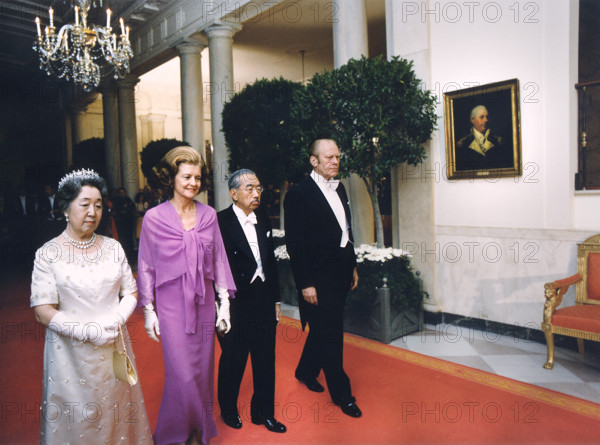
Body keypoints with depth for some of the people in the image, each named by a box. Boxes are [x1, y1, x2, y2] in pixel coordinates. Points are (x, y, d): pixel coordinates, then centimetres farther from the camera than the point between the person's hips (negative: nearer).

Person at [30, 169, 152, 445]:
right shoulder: (48, 254, -7)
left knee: (117, 411, 15)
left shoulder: (112, 247, 3)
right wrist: (89, 332, -18)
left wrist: (115, 322, -13)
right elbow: (43, 312, -10)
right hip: (71, 354, -3)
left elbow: (130, 293, 5)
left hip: (114, 347, 3)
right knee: (77, 421, 11)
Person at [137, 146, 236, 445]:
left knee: (203, 371, 12)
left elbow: (218, 259, 8)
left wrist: (224, 301, 6)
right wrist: (148, 311, 1)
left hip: (204, 302, 3)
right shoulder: (154, 217, -5)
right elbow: (146, 267, 1)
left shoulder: (208, 214, 3)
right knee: (182, 374, -2)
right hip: (171, 303, -3)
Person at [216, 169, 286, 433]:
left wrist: (276, 299, 12)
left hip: (264, 300, 6)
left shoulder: (263, 219, 7)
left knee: (265, 360, 15)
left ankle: (263, 412, 36)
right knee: (233, 360, 13)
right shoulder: (220, 222, -13)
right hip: (235, 303, -5)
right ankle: (228, 409, 39)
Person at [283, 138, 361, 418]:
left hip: (340, 273, 8)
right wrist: (305, 283, -17)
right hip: (317, 276, -8)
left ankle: (306, 371, 42)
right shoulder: (299, 194, -13)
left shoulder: (339, 189, 11)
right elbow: (295, 243, -15)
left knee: (323, 329, 20)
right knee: (330, 334, 1)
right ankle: (341, 394, 17)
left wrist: (352, 266, 17)